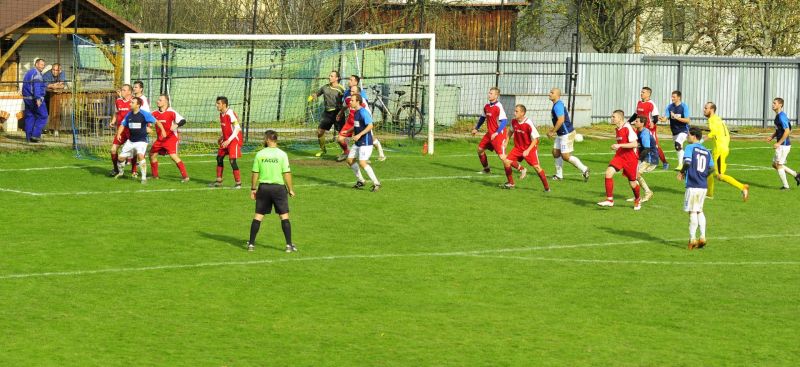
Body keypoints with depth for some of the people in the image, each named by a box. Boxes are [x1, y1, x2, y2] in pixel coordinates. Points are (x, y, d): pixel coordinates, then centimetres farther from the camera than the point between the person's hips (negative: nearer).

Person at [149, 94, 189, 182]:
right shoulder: (155, 113, 4)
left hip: (171, 138, -7)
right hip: (160, 139, 7)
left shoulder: (171, 112, -15)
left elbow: (183, 121, -23)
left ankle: (185, 176, -16)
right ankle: (155, 175, 28)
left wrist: (176, 125, -42)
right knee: (152, 154, 11)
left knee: (173, 156, -20)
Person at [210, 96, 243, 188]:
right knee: (219, 157, 12)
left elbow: (237, 128, -23)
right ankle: (219, 181, 22)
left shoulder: (230, 114, -21)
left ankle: (238, 182, -5)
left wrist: (228, 141, -25)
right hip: (226, 140, 9)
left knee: (232, 160, -15)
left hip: (234, 140, -9)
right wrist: (222, 137, 15)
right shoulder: (221, 114, 7)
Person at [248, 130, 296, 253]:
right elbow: (287, 173, -8)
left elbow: (255, 173, 1)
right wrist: (290, 189, 2)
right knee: (284, 216, 3)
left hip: (263, 187, 1)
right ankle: (289, 245, 1)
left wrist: (253, 189, 10)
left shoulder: (260, 154, -2)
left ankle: (251, 244, 10)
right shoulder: (282, 154, -6)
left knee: (258, 216, 8)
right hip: (279, 187, -1)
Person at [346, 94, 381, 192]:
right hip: (357, 143, 10)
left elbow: (370, 126, -25)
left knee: (362, 163, -16)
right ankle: (360, 181, 24)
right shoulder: (355, 112, 11)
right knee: (350, 160, 11)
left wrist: (359, 135, -29)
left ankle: (376, 183, -7)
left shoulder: (363, 112, -18)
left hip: (365, 143, -10)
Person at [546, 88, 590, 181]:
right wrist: (552, 131, 19)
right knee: (556, 152, 10)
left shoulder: (558, 106, -19)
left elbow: (561, 120, -28)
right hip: (561, 134, 10)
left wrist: (552, 132, -21)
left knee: (565, 156, -7)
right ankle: (559, 175, 15)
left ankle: (584, 170, 3)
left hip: (567, 134, -10)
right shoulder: (557, 105, 13)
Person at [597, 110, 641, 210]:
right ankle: (609, 199, -13)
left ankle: (637, 200, 36)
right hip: (620, 156, 7)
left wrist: (619, 145, -26)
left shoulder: (628, 128, -17)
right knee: (608, 172, -17)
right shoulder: (618, 129, 9)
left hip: (630, 158, -7)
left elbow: (635, 144, -23)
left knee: (632, 182, 6)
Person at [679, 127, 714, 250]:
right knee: (699, 211, 17)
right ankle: (702, 237, 12)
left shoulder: (690, 147, -6)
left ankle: (692, 239, 0)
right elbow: (711, 168, 10)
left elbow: (687, 162, -20)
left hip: (692, 185, -6)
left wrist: (682, 172, -2)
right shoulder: (706, 151, 12)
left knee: (692, 212, -1)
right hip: (704, 185, 6)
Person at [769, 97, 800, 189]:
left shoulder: (781, 117, -19)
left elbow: (787, 131, -24)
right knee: (775, 164, 15)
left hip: (783, 145, -10)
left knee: (779, 165, 0)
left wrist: (779, 143, -22)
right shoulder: (778, 116, 12)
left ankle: (785, 186, 10)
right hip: (781, 145, 10)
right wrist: (772, 136, 10)